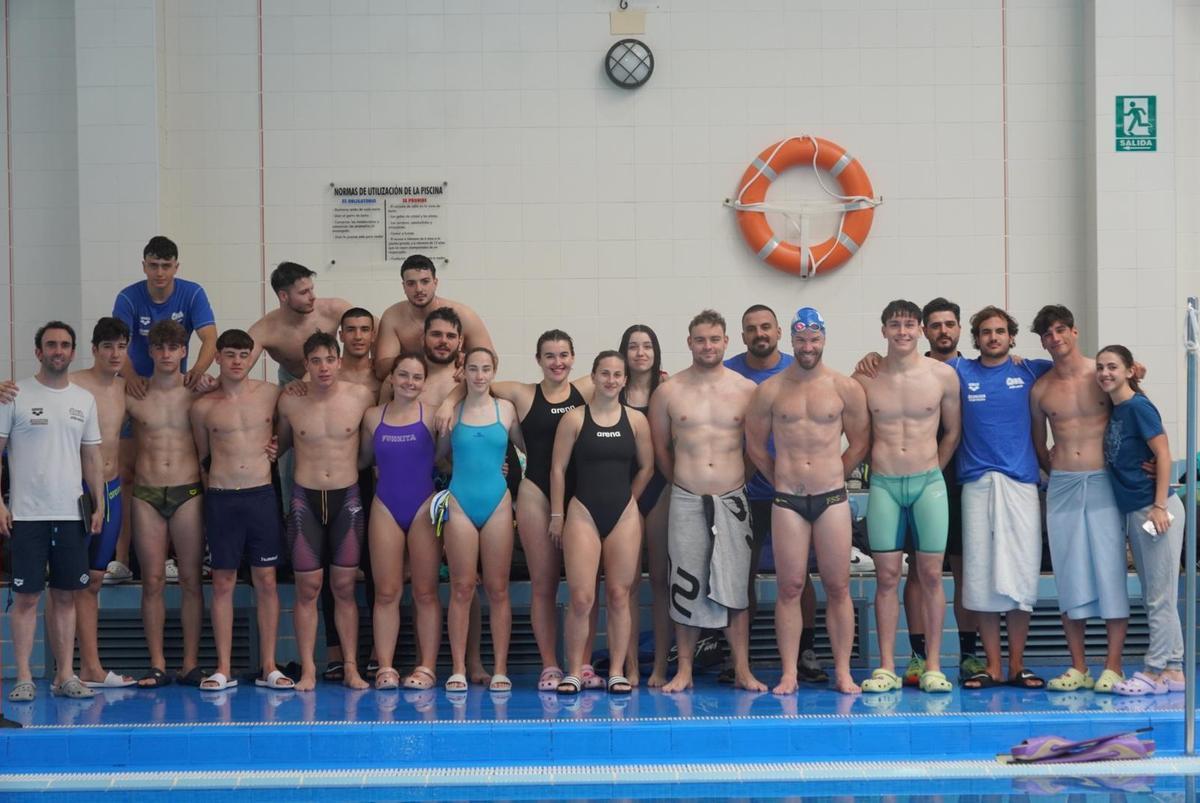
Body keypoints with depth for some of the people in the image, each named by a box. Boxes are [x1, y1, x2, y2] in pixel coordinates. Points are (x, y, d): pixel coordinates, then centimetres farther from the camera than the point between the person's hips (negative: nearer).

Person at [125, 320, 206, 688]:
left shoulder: (197, 394, 4)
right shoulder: (133, 397, 4)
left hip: (188, 493, 0)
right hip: (147, 495, 0)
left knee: (190, 580, 1)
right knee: (152, 581, 1)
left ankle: (191, 664, 6)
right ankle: (157, 666, 5)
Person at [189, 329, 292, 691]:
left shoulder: (270, 394, 4)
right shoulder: (203, 407, 3)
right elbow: (201, 455, 14)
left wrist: (278, 447, 6)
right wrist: (210, 488, 7)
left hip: (262, 495, 1)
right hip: (221, 498, 0)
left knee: (266, 580, 2)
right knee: (223, 582, 2)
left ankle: (269, 667, 8)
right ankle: (223, 669, 7)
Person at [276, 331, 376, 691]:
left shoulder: (361, 397, -4)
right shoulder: (289, 401, -3)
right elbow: (280, 444, 14)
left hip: (347, 499, 0)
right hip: (305, 499, 0)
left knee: (345, 587, 4)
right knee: (308, 588, 1)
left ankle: (351, 667, 10)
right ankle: (307, 668, 5)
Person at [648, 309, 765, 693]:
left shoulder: (747, 390, 3)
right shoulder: (668, 392, 3)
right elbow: (660, 449, 12)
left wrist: (738, 478, 10)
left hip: (732, 500, 0)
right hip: (686, 500, 0)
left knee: (735, 585, 1)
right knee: (685, 585, 2)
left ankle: (743, 671, 7)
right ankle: (684, 671, 10)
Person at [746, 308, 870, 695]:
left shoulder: (846, 388, 3)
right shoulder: (770, 390, 3)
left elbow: (860, 442, 11)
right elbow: (755, 444, 12)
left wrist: (833, 476, 11)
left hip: (832, 498, 0)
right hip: (787, 501, 0)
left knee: (838, 587, 1)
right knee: (790, 587, 0)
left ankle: (843, 672, 7)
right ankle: (789, 673, 4)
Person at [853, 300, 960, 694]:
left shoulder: (942, 375, 1)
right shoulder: (865, 379, 0)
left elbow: (952, 432, 11)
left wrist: (931, 470, 11)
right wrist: (877, 468, 7)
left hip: (928, 483, 0)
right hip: (883, 485, 0)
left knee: (931, 574, 0)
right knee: (886, 577, 1)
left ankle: (933, 666, 6)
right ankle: (886, 668, 4)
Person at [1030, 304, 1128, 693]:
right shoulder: (1041, 390, 7)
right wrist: (1058, 471, 9)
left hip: (1104, 484, -2)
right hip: (1061, 486, 2)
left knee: (1110, 570, -4)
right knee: (1069, 575, 3)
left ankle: (1113, 666, 0)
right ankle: (1078, 667, 8)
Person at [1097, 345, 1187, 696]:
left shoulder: (1138, 407, -12)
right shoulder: (1114, 410, 11)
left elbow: (1163, 455, -15)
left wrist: (1159, 506, -18)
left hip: (1156, 510, -9)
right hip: (1134, 512, 9)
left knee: (1160, 596, -4)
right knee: (1156, 596, 11)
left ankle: (1156, 672, -1)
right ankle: (1173, 670, 16)